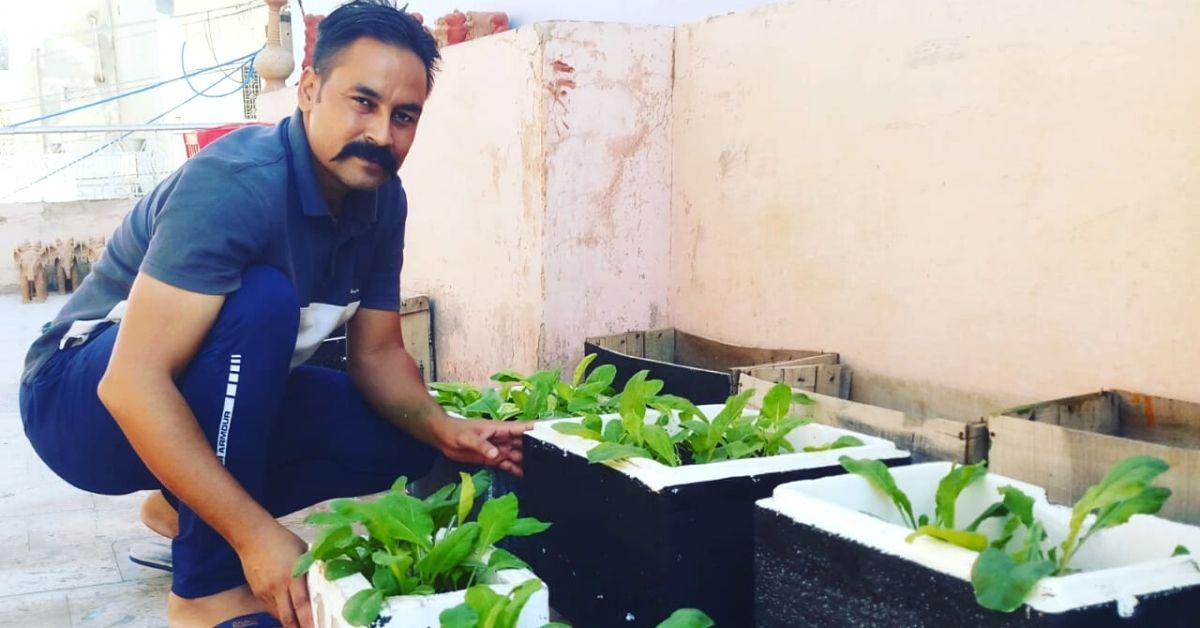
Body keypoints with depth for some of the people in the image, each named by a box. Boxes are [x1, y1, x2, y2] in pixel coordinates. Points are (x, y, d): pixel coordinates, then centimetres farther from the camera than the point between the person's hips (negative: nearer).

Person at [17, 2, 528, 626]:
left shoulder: (381, 199, -6)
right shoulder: (235, 183, -30)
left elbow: (376, 352, 1)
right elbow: (133, 385, -36)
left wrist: (440, 428, -20)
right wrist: (257, 534, -39)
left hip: (225, 407, 7)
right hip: (92, 400, -7)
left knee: (402, 439, -6)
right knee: (262, 299, -33)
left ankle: (188, 507, 9)